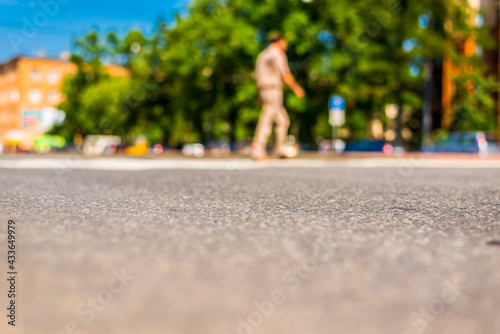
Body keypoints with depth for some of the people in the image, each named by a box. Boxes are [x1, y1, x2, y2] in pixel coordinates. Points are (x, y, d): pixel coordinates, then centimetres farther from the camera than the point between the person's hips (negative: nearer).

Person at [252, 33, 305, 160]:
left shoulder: (263, 54, 20)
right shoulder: (278, 54, -7)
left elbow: (258, 74, 20)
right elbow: (286, 75, -10)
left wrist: (260, 96, 21)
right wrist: (296, 88, 3)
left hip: (263, 89, 9)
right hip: (273, 90, -9)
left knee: (283, 120, 13)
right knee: (266, 121, -9)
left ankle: (281, 151, 14)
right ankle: (257, 151, -9)